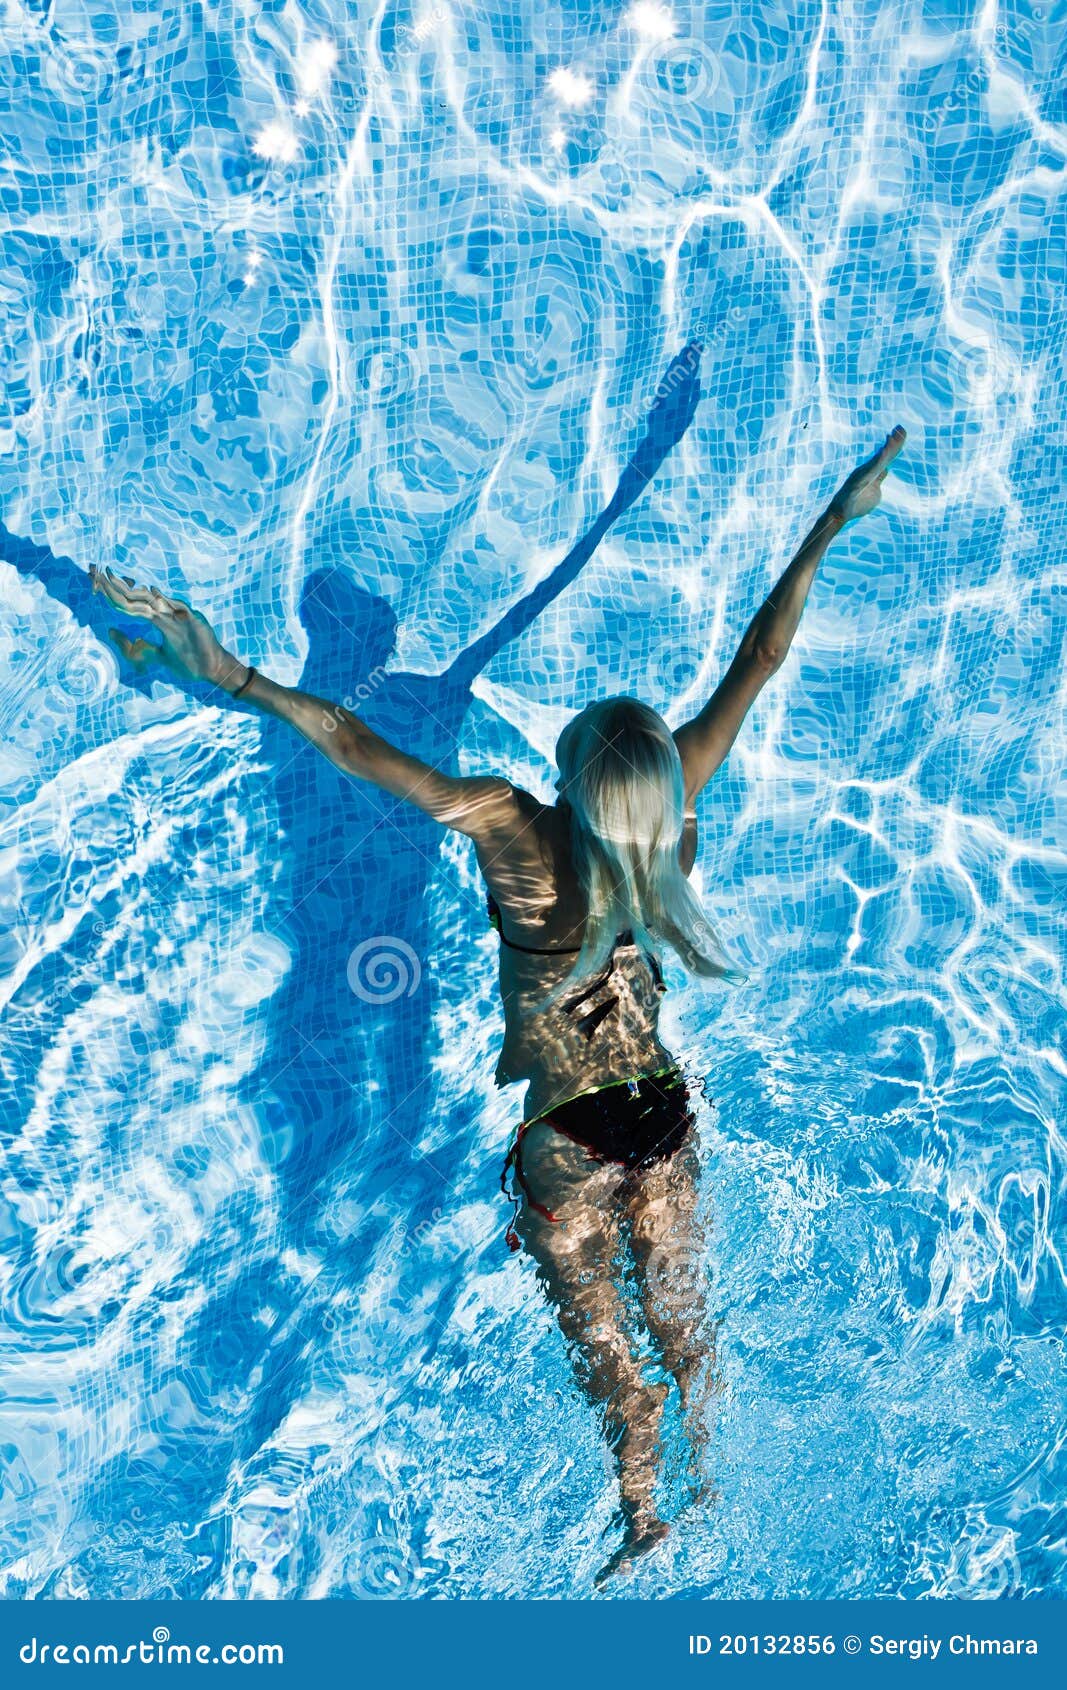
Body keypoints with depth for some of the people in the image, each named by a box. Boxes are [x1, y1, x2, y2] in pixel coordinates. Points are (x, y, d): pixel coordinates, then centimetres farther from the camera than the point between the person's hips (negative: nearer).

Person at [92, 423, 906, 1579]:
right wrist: (835, 519, 0)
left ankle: (640, 1513, 41)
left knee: (597, 1333, 20)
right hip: (665, 1113, 5)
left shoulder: (519, 834, -30)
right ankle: (706, 1475, 51)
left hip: (566, 1140, -5)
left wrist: (229, 675, -28)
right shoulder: (676, 808, -18)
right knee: (677, 1308, 28)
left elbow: (362, 751, -34)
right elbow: (761, 656, -10)